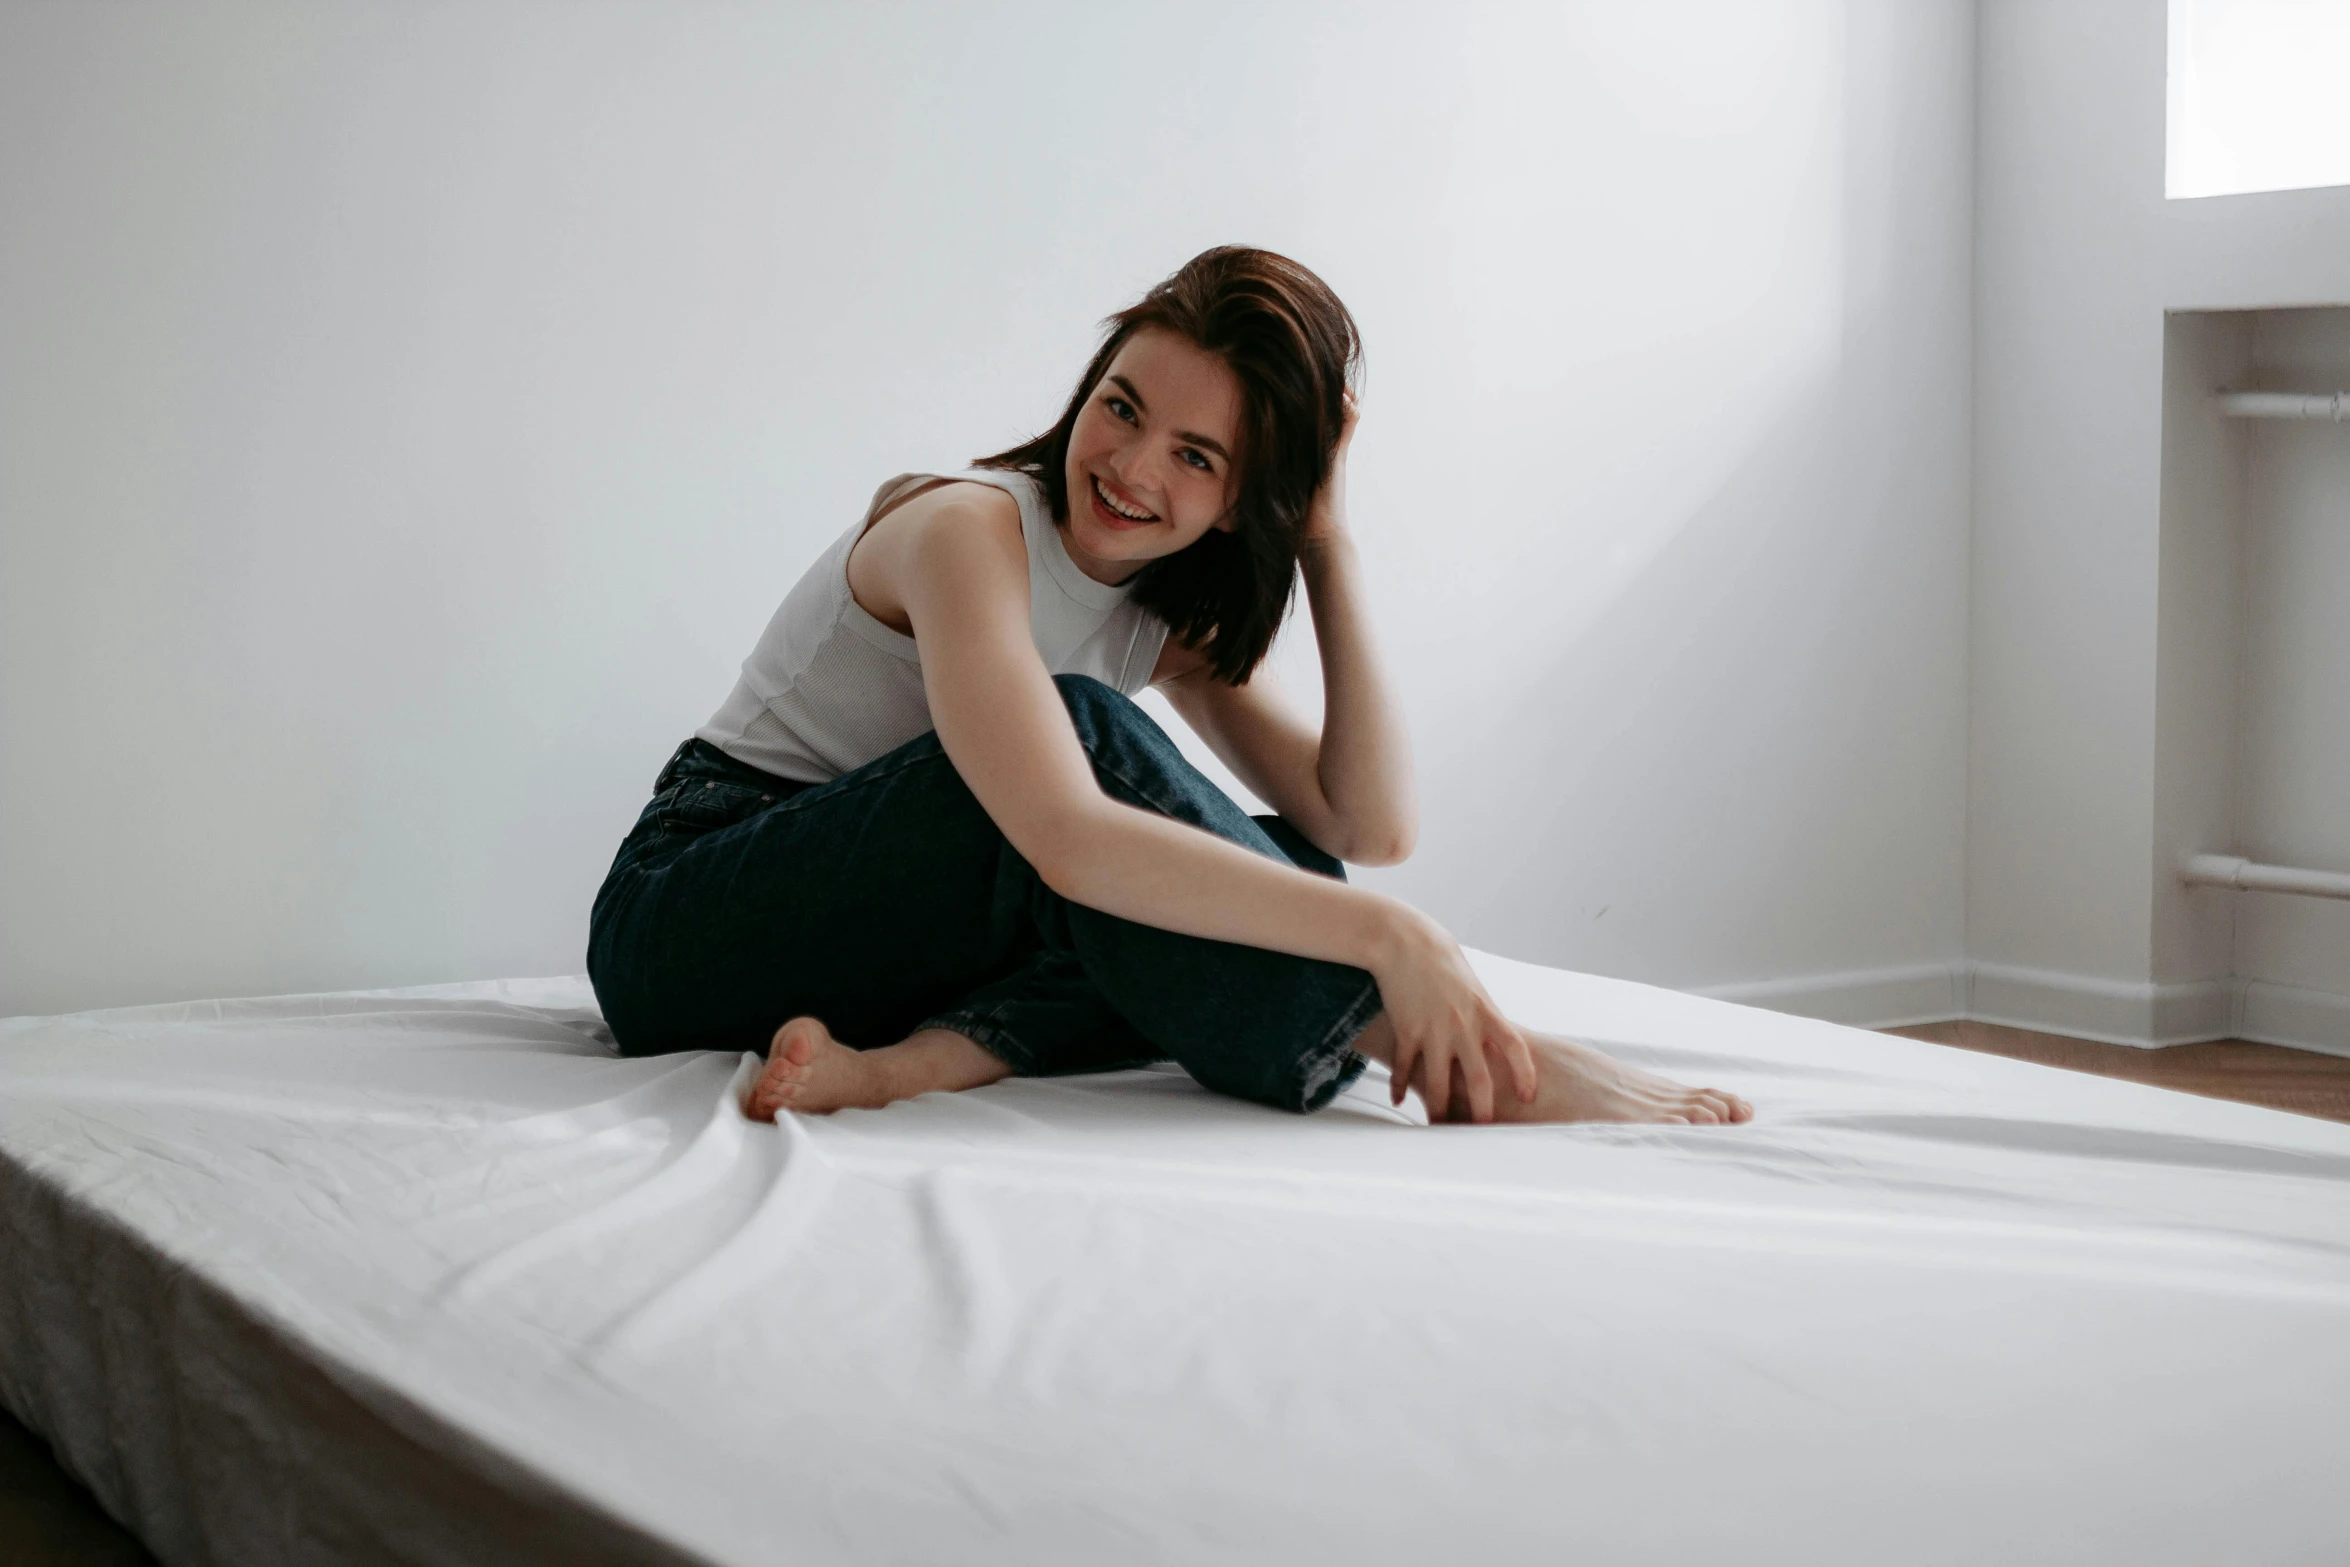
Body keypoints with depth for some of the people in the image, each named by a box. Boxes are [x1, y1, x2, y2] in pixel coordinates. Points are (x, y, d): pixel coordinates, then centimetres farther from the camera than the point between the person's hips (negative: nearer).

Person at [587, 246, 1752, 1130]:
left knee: (1282, 866, -11)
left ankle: (918, 1059, -31)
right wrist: (1387, 933, -41)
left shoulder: (1179, 619, 5)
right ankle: (1478, 1069, -34)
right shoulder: (969, 531, -20)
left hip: (895, 942, 7)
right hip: (685, 921, -7)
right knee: (1082, 727, -30)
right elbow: (1065, 843, -36)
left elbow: (1368, 829, -8)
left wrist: (1331, 549, -11)